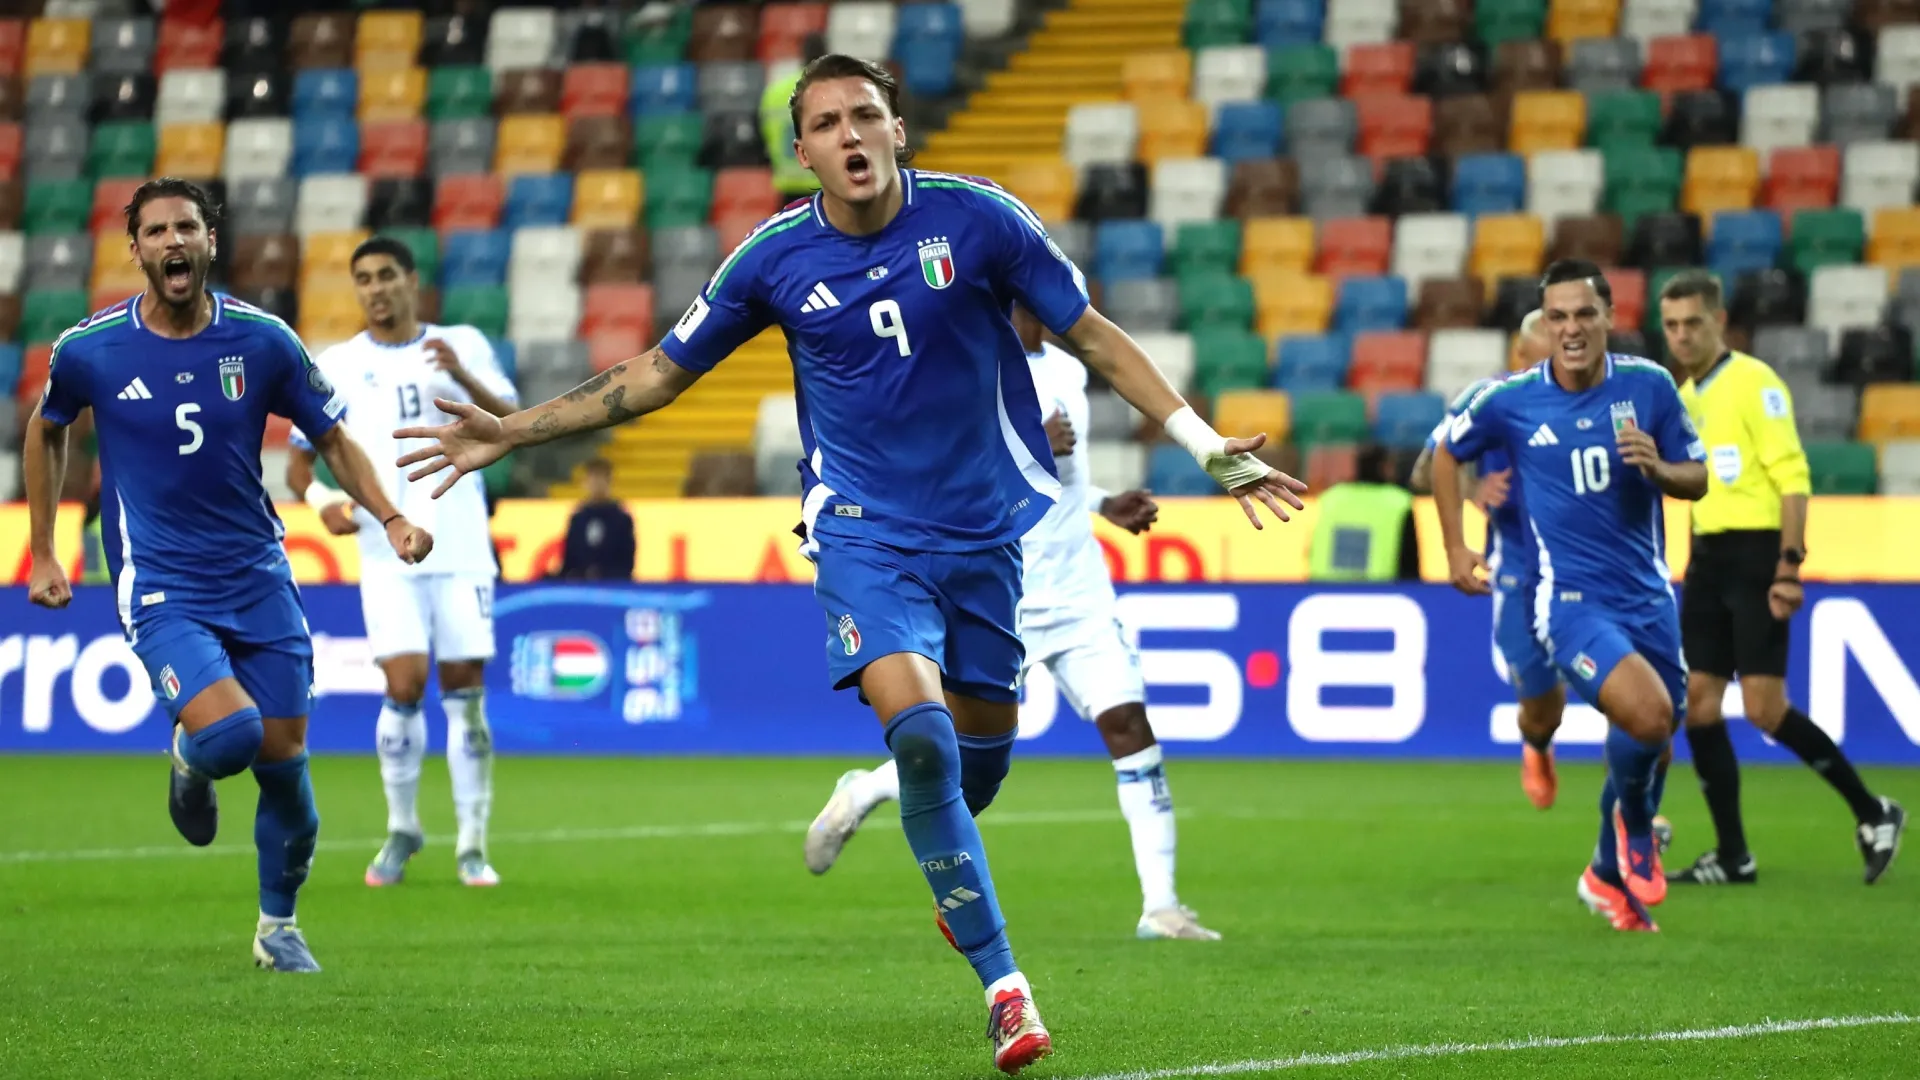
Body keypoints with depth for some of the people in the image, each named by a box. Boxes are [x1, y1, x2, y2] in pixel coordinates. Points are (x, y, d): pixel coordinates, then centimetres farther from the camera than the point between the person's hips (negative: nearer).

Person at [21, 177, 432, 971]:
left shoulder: (262, 341, -5)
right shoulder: (90, 350, -7)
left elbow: (331, 438, 7)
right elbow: (47, 429, 13)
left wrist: (390, 518, -8)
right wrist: (42, 553, 13)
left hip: (257, 577, 2)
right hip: (159, 588, -2)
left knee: (283, 761, 4)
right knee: (230, 731, -25)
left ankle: (277, 926, 26)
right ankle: (190, 763, 14)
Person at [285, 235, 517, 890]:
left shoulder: (461, 346, 5)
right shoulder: (335, 367, 7)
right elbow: (299, 460, 12)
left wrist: (463, 377, -24)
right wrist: (321, 499, -10)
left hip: (462, 548, 0)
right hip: (388, 552, 0)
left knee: (465, 692, -1)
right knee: (405, 686, -13)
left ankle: (472, 845, 7)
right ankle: (402, 829, 6)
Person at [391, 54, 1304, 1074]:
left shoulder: (978, 218, -7)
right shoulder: (775, 257, -4)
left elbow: (1094, 338, 1)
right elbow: (656, 373, 6)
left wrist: (1207, 446, -3)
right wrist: (513, 432, 0)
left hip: (996, 524, 1)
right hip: (865, 532, -1)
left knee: (980, 749, 8)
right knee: (918, 732, -23)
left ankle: (955, 876, 47)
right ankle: (1003, 985, -16)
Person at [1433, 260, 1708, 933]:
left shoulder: (1648, 385, -3)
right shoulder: (1511, 400, -7)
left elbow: (1697, 479, 5)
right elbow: (1446, 453, 11)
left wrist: (1656, 467, -17)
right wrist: (1456, 550, 11)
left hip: (1647, 594, 4)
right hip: (1569, 597, -4)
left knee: (1652, 744, 11)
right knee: (1648, 714, -25)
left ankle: (1610, 875, 37)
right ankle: (1633, 824, 7)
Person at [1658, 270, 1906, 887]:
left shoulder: (1753, 383, -10)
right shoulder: (1687, 396, 15)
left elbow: (1792, 477, -14)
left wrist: (1789, 564, -20)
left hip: (1756, 556, -8)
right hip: (1708, 558, 8)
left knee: (1764, 709, -11)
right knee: (1698, 701, 2)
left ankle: (1872, 813, 4)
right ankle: (1733, 857, 7)